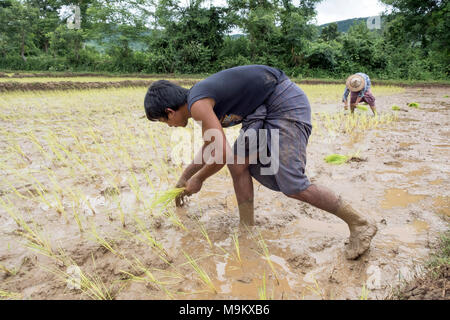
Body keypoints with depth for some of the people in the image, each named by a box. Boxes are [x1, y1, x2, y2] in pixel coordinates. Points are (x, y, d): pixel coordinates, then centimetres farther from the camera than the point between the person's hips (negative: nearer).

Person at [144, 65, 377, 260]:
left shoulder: (198, 104, -16)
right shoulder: (201, 101, 15)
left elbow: (222, 154, -19)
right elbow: (209, 148, 29)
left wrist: (198, 180, 0)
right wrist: (184, 178, 37)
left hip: (286, 105, -10)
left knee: (292, 186, -13)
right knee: (238, 163, 7)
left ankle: (361, 224, 0)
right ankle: (247, 228, 18)